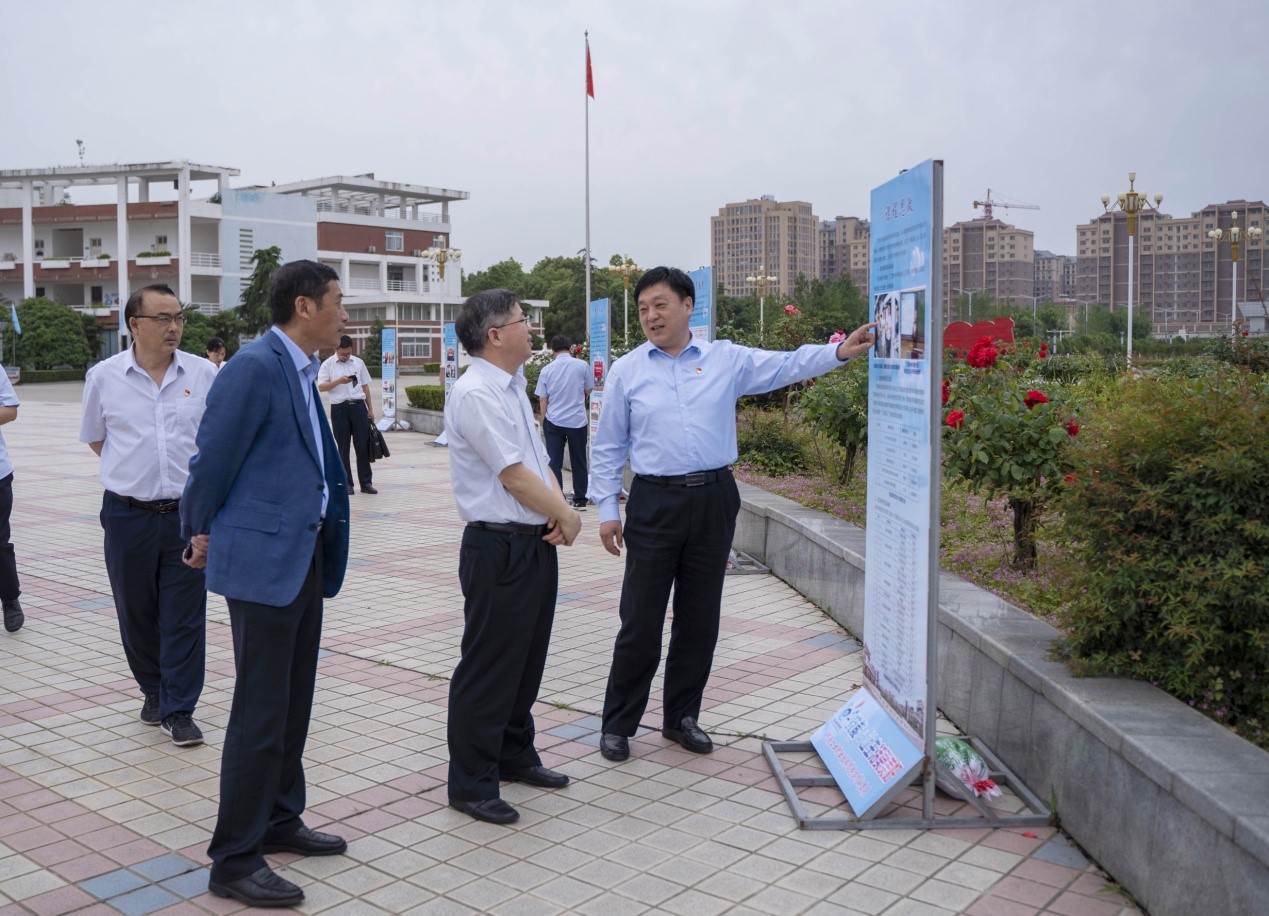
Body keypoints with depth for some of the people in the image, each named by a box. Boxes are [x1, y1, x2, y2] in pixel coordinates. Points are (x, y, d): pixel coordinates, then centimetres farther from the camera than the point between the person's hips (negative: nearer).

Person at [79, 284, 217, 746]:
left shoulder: (203, 374, -1)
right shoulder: (104, 376, -1)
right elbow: (95, 438, 13)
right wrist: (134, 469, 9)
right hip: (128, 515, 1)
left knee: (185, 617, 1)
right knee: (137, 614, 12)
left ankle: (179, 710, 11)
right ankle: (154, 691, 33)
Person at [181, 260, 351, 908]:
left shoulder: (298, 370, 12)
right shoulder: (254, 367, -17)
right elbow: (213, 460, -12)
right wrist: (202, 533, 2)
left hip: (305, 557, 9)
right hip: (263, 560, -9)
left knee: (293, 703, 18)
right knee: (260, 712, -3)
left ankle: (279, 822, 33)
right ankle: (234, 860, 9)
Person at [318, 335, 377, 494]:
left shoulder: (358, 363, 11)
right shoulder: (328, 365, 2)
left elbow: (365, 386, 16)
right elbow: (321, 387, -5)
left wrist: (370, 409, 13)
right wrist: (339, 381, -18)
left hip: (358, 406, 2)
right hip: (339, 408, -2)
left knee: (363, 445, 1)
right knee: (343, 448, 4)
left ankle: (366, 482, 8)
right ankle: (347, 483, 10)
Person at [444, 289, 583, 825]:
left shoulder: (514, 389, 13)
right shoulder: (475, 394, -17)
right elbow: (514, 476, -20)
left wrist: (560, 511, -6)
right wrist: (567, 516, -8)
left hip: (536, 541, 10)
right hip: (499, 547, -10)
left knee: (528, 656, 20)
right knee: (488, 666, 1)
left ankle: (515, 754, 37)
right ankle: (471, 783, 14)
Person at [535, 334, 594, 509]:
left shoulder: (547, 370, -2)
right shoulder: (582, 366, -4)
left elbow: (542, 399, 0)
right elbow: (588, 390, 9)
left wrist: (543, 422, 11)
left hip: (553, 421, 0)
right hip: (577, 421, 0)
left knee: (554, 462, 4)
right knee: (578, 462, 11)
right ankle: (580, 500, 16)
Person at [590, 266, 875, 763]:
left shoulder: (726, 359, 6)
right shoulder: (626, 372, 3)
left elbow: (785, 365, 1)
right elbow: (608, 448, 5)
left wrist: (839, 351, -14)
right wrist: (607, 511, 0)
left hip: (713, 502, 2)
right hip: (654, 504, -2)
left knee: (700, 621, 11)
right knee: (640, 623, 1)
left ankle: (681, 717, 28)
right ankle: (618, 724, 16)